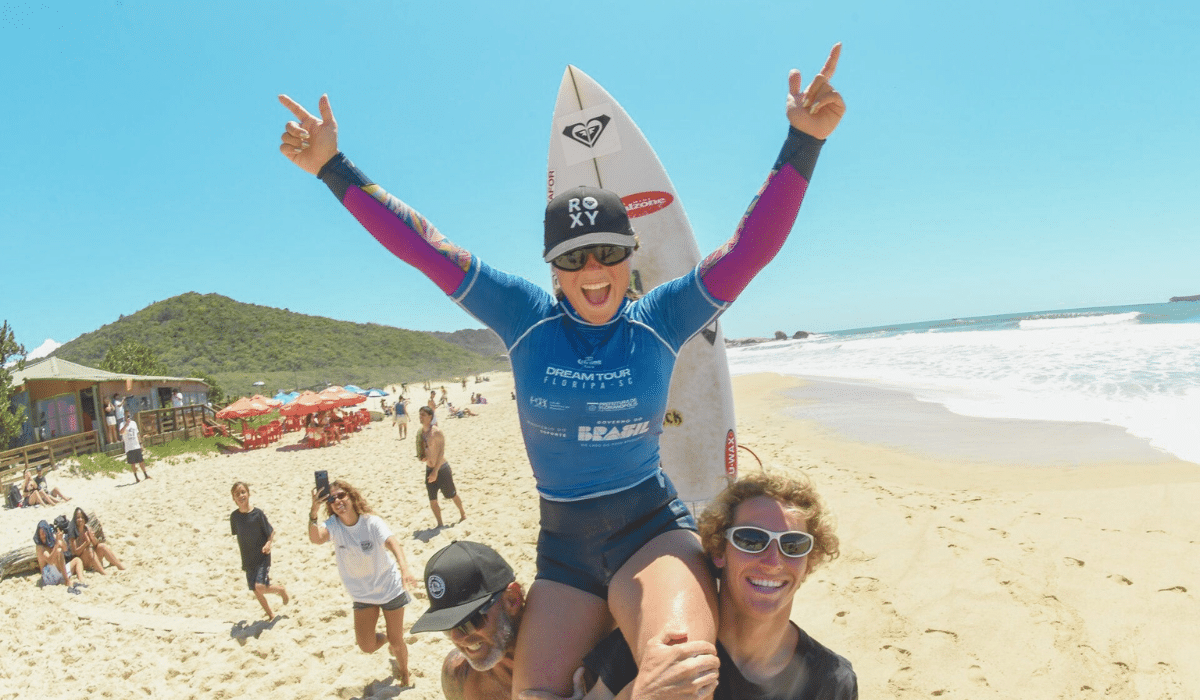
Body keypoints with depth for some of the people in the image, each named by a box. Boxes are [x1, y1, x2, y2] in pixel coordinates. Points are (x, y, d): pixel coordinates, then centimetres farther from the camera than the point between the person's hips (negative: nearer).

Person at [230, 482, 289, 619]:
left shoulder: (258, 513, -14)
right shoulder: (234, 516, -4)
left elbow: (271, 532, -6)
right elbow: (237, 534, 12)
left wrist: (269, 544, -22)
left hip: (262, 557, -5)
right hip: (248, 559, 5)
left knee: (260, 587, -19)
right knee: (255, 590, 10)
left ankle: (281, 589, 13)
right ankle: (271, 615, 31)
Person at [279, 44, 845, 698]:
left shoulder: (660, 320, -2)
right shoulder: (527, 319, 0)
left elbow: (753, 244, -9)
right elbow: (424, 246, -1)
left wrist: (803, 142, -19)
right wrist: (333, 168, -2)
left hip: (652, 529, -2)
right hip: (563, 549, 3)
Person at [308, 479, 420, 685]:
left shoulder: (372, 522, -21)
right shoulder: (333, 525, -14)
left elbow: (394, 544, -36)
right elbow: (315, 538, -36)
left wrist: (404, 569, -55)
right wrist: (313, 511, -54)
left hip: (389, 588, -2)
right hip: (362, 594, 2)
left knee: (397, 641, 6)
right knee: (366, 646, -2)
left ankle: (404, 672, 38)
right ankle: (387, 638, 34)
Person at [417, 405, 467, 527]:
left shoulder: (437, 432, -17)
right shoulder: (420, 432, 3)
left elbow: (441, 452, -21)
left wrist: (435, 471, -25)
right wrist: (421, 456, -6)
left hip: (442, 468, -6)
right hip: (429, 470, 6)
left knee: (451, 495, 11)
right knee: (432, 500, 5)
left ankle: (462, 513, 35)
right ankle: (440, 524, 18)